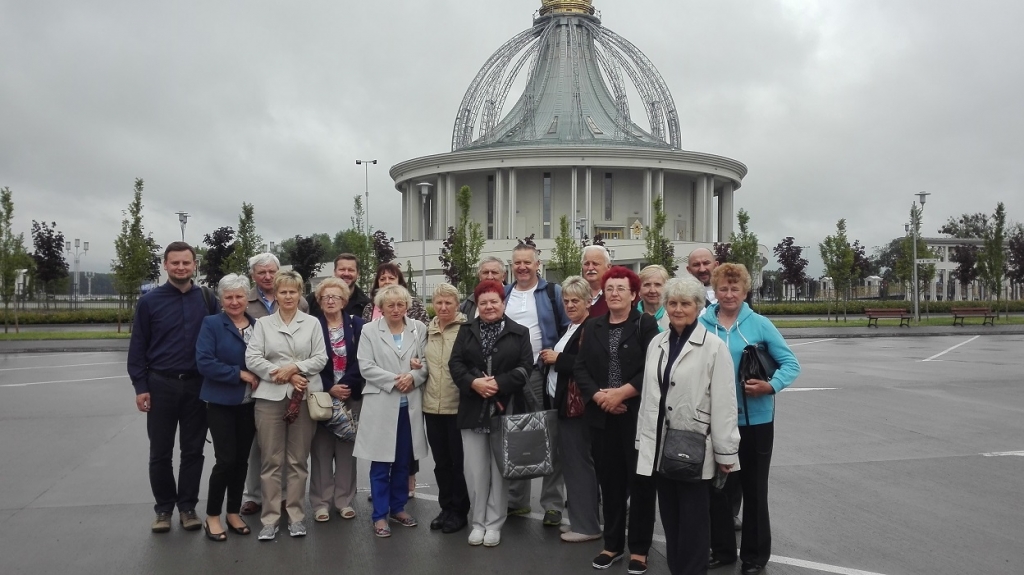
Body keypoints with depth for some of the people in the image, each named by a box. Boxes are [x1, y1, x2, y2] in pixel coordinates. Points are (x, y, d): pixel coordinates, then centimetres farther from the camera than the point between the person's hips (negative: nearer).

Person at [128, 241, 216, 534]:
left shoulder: (208, 300, 2)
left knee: (193, 450, 8)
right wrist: (140, 387, -5)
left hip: (197, 385, 1)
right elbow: (138, 348, 0)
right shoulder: (149, 302, -1)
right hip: (161, 385, -1)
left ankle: (187, 506, 20)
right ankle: (164, 508, 22)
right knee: (160, 453, 8)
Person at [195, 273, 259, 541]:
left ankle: (233, 513, 24)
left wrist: (258, 378, -6)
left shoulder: (258, 325, 6)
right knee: (226, 459, -6)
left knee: (241, 460, 10)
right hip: (222, 403, -4)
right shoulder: (212, 324, -6)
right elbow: (204, 362, -15)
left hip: (249, 403, 4)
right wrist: (239, 374, -18)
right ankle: (212, 517, 11)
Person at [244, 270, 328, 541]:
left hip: (303, 397, 0)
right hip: (270, 396, 0)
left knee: (298, 460, 6)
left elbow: (321, 358, 1)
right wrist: (283, 375, -11)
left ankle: (296, 516, 15)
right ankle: (270, 518, 9)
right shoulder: (263, 323, 7)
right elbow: (252, 359, -2)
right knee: (271, 460, 2)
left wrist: (294, 368, -13)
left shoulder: (312, 323, 8)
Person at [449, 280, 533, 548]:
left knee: (500, 468, 4)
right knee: (475, 469, 4)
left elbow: (525, 368, -5)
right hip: (473, 410, 2)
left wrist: (499, 383, -17)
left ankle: (494, 524, 15)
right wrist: (473, 382, -16)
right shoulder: (467, 330, 9)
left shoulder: (519, 333, 3)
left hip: (505, 408, -1)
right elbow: (455, 363, 1)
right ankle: (478, 522, 17)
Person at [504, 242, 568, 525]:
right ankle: (516, 500, 24)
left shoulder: (553, 292, -2)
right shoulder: (503, 295, 11)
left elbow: (567, 330, -1)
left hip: (543, 373, -4)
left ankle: (553, 504, 8)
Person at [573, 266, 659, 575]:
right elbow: (580, 367, 5)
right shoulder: (593, 326, 10)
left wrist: (621, 393, -16)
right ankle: (612, 544, 24)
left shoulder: (646, 324, -3)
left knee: (640, 481, 3)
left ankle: (639, 549, 14)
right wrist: (597, 395, -10)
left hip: (638, 415, -4)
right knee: (609, 480, 11)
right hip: (601, 416, 4)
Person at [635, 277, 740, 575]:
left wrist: (725, 452, -10)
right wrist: (643, 439, 12)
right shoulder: (656, 343, 8)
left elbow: (724, 403, -10)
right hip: (660, 446, 5)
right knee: (670, 517, 14)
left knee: (692, 521, 5)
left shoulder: (714, 346, -9)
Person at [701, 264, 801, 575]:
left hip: (755, 419, -2)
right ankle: (722, 549, 29)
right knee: (717, 484, 12)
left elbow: (790, 363, -5)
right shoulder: (702, 325, -3)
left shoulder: (759, 324, -7)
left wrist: (771, 386, -21)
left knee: (754, 487, 10)